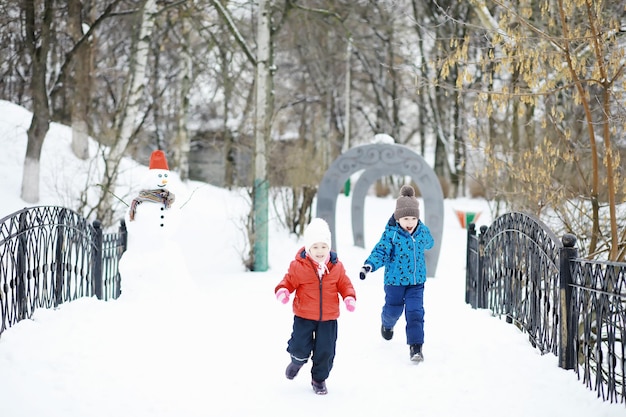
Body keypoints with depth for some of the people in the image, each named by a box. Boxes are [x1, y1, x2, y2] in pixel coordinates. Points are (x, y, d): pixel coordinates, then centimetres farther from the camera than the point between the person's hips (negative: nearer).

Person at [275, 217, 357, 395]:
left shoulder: (336, 267, -2)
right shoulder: (298, 266, -10)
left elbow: (345, 284, 7)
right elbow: (288, 281, -2)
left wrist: (349, 297, -10)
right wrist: (282, 291, -23)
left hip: (328, 318, 2)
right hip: (304, 317, -2)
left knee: (325, 351, 5)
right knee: (300, 348, -6)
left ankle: (319, 378, 29)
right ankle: (297, 361, 33)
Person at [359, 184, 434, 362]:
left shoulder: (423, 231, -6)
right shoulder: (391, 234, -18)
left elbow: (428, 243, 18)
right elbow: (381, 251, -23)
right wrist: (369, 265, -37)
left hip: (416, 281, 2)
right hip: (395, 280, -2)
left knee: (415, 313, -7)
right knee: (393, 310, 17)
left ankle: (416, 346, -2)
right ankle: (387, 324, 52)